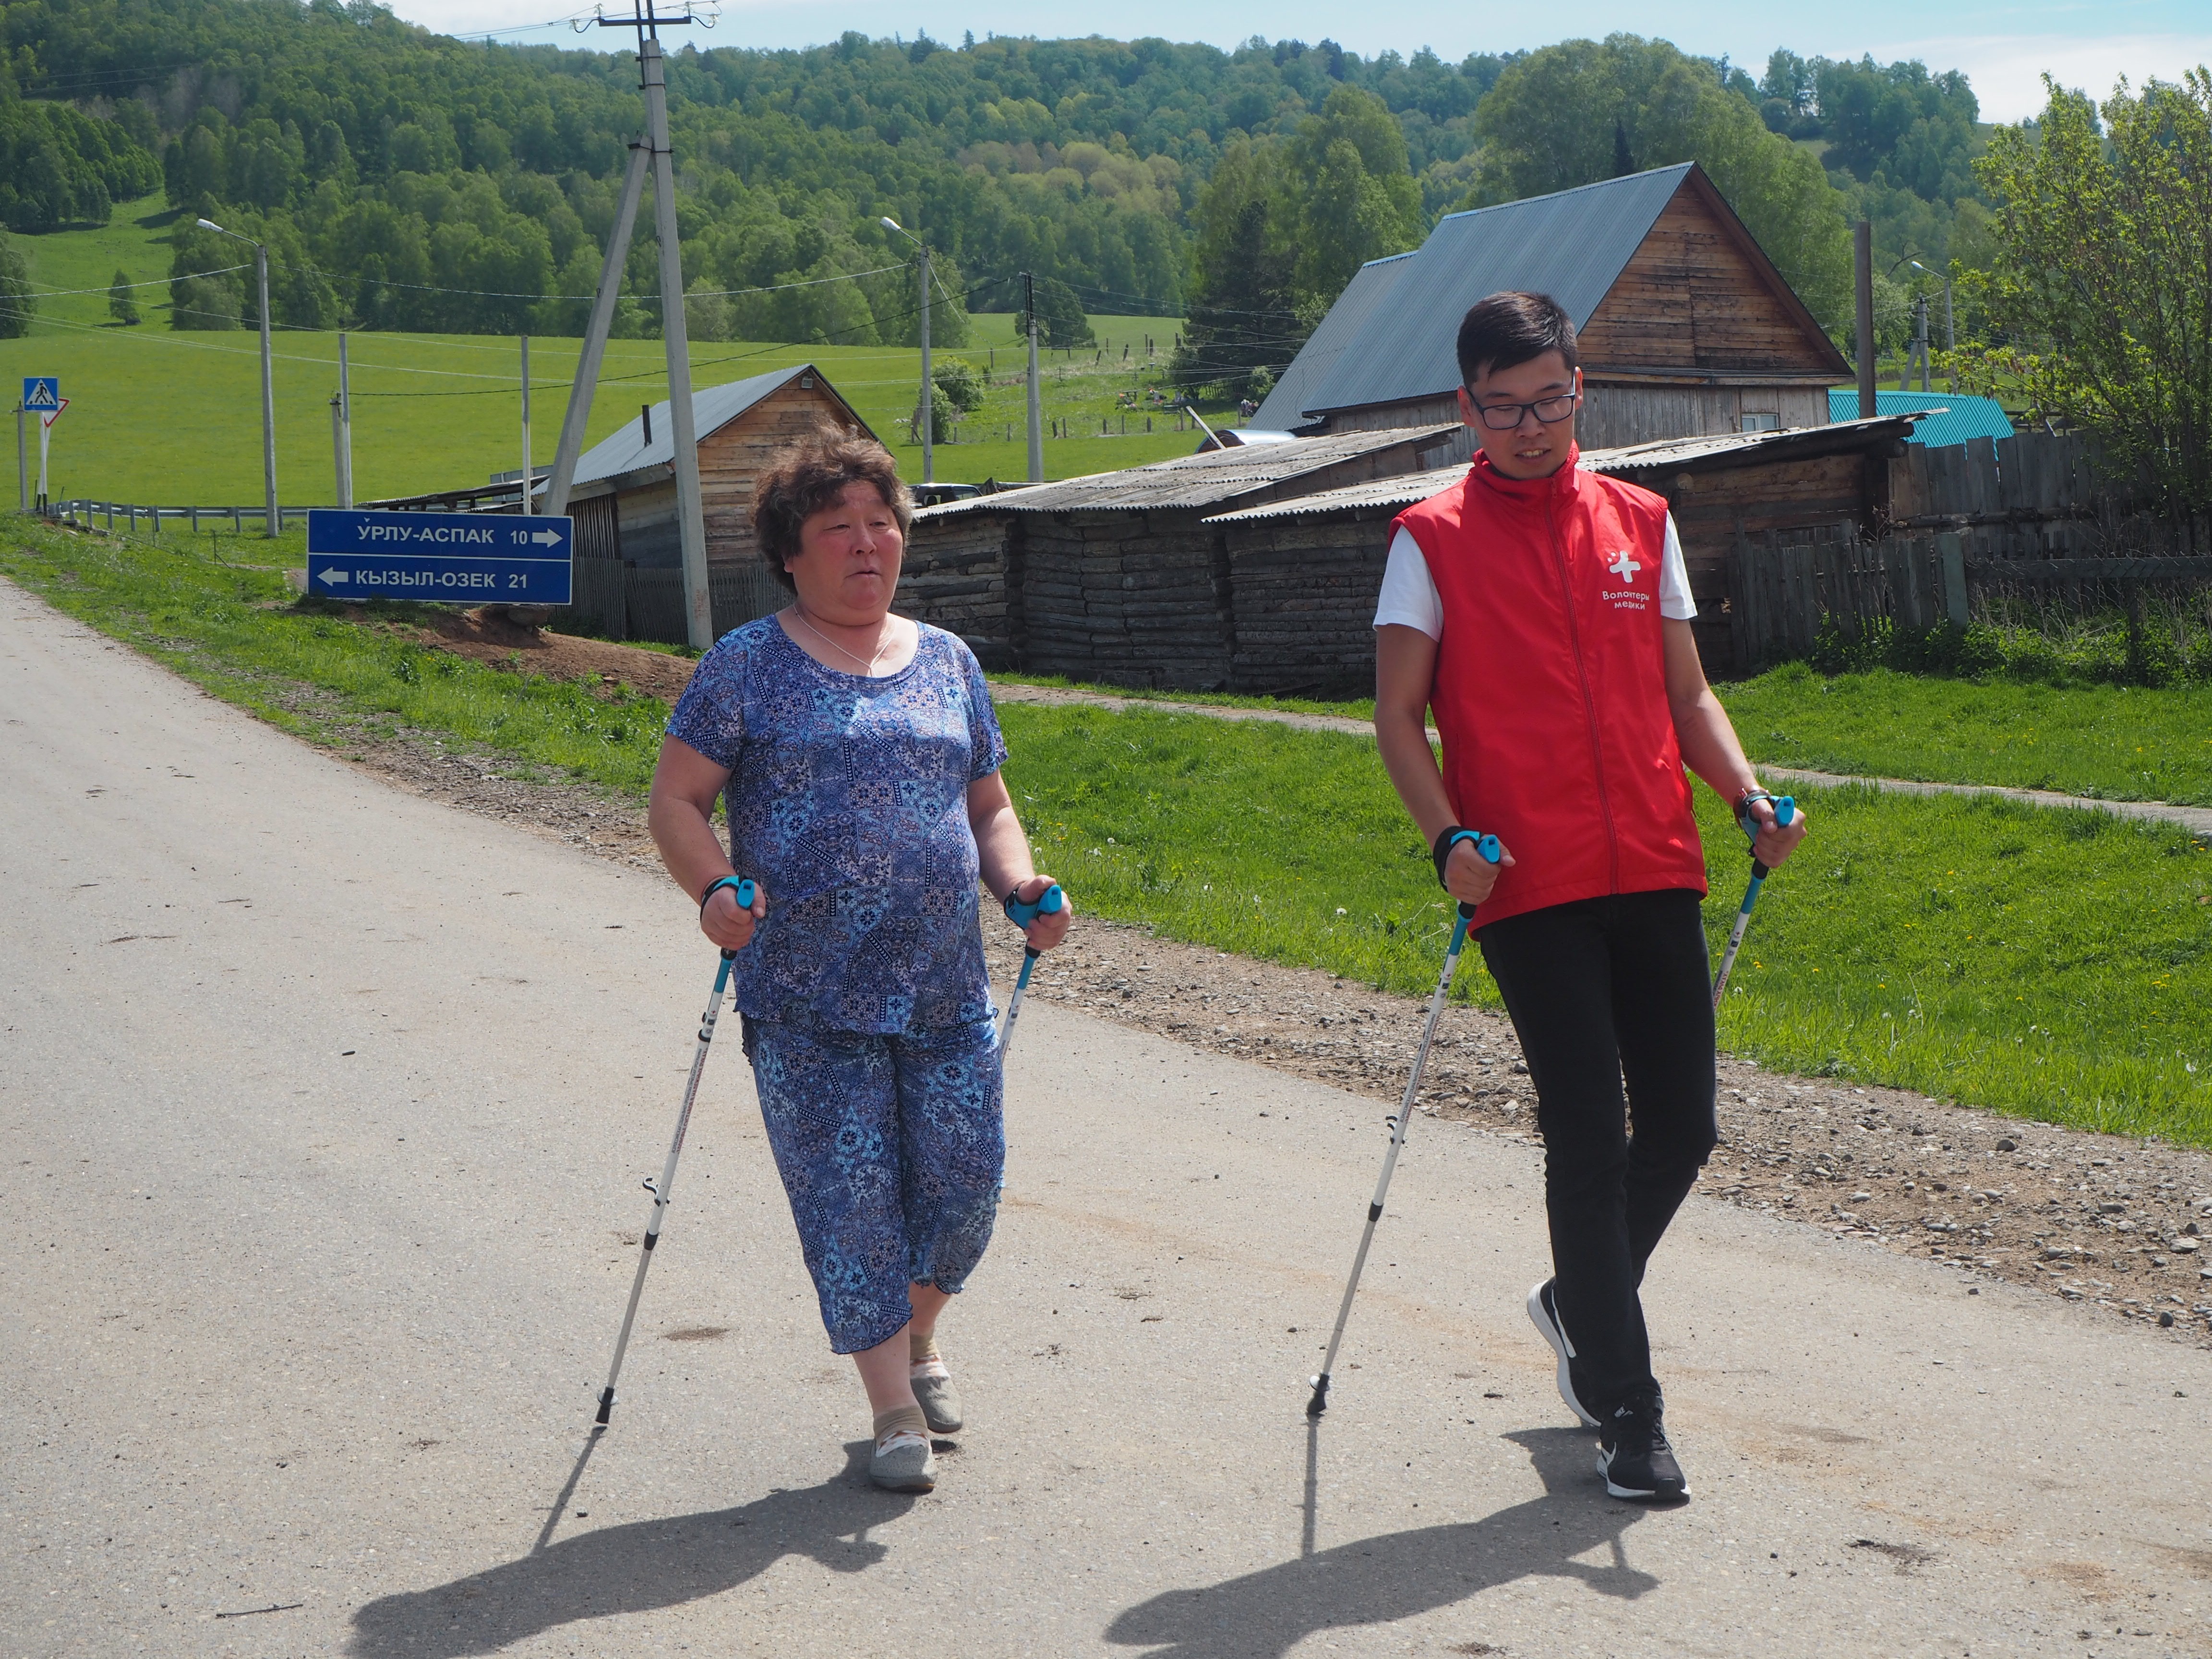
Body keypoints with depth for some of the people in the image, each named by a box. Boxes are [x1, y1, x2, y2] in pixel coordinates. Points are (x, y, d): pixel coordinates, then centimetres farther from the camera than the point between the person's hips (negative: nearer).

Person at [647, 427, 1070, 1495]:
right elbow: (676, 801, -1)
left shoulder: (946, 663, 14)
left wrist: (1022, 887, 0)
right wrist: (716, 888, -19)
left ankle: (918, 1343, 33)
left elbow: (988, 807, 20)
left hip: (946, 994, 4)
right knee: (850, 1198, -2)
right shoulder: (747, 667, 1)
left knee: (963, 1186, 3)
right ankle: (895, 1412, 11)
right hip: (806, 1004, -4)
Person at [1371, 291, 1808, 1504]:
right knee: (1587, 1139, -4)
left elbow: (1683, 693, 16)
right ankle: (1625, 1413, 7)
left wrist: (1748, 795, -1)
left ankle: (1580, 1304, 35)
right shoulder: (1435, 539, 1)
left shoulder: (1639, 522, 13)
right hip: (1529, 885, -4)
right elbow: (1398, 717, -2)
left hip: (1655, 870, 4)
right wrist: (1447, 837, -18)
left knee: (1682, 1127, 7)